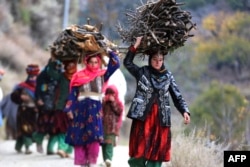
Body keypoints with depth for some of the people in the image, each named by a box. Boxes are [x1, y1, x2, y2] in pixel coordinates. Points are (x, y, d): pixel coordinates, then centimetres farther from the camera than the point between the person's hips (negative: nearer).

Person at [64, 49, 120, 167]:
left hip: (95, 108, 0)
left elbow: (115, 64, 4)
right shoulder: (79, 76, 5)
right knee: (79, 137, 1)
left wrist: (110, 53, 1)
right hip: (80, 108, 0)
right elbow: (73, 94, 4)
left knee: (94, 137, -11)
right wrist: (69, 109, -2)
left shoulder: (102, 75, 8)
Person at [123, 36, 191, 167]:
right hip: (143, 117, -2)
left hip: (161, 119, 2)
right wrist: (135, 47, -11)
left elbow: (177, 96, 7)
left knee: (157, 151, 0)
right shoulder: (142, 72, 5)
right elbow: (127, 63, -3)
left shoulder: (168, 76, 8)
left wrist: (185, 111, -7)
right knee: (141, 148, -9)